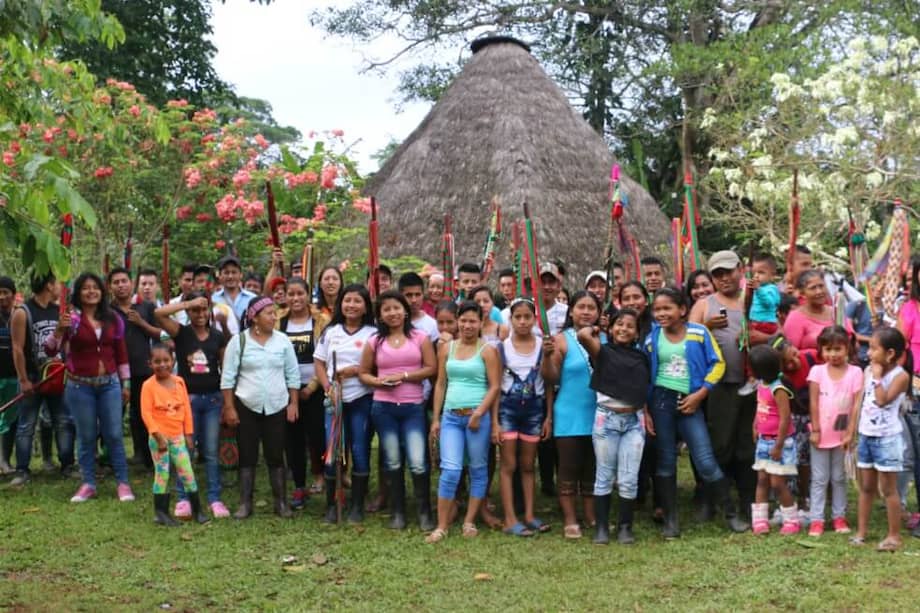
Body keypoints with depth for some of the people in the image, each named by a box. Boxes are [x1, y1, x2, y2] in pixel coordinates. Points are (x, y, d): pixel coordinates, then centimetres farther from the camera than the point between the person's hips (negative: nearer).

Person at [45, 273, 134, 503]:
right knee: (86, 436, 6)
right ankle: (88, 484, 15)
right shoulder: (71, 318, -5)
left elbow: (121, 353, 12)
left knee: (114, 435, 3)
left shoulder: (113, 319, 5)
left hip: (109, 384, 2)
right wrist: (59, 330, -27)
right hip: (80, 386, -2)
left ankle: (122, 483, 10)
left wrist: (125, 383, 11)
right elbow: (50, 350, -9)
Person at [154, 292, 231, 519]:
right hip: (187, 398, -1)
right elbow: (159, 313, -19)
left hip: (212, 399, 1)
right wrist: (189, 303, -16)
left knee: (211, 452, 5)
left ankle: (214, 499, 11)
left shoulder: (218, 336, 4)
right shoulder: (181, 332, -2)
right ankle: (183, 499, 12)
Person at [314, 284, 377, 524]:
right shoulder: (330, 332, 11)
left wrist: (356, 370, -15)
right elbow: (319, 363, 9)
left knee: (360, 452, 1)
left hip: (362, 400, -2)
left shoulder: (373, 333, 2)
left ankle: (357, 506, 12)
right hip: (334, 400, 2)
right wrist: (328, 388, -5)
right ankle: (331, 505, 12)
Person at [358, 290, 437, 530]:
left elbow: (431, 368, -2)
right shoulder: (374, 342, 7)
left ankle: (425, 512, 7)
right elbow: (363, 373, 11)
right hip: (383, 407, 2)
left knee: (418, 463, -9)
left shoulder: (420, 337, 3)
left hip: (414, 407, -2)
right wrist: (378, 381, -9)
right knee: (392, 462, 8)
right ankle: (397, 512, 19)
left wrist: (403, 376, -12)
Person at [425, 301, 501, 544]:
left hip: (478, 417, -2)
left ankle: (470, 521, 19)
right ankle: (441, 526, 0)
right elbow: (440, 384, 12)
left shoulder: (487, 351, -1)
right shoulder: (447, 348, 10)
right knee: (450, 470, -6)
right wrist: (436, 418, 9)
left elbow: (495, 387, -6)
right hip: (451, 416, 2)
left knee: (478, 469, 7)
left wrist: (478, 414, -14)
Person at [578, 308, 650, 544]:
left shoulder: (641, 357, 10)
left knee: (629, 479, 4)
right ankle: (601, 527, 12)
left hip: (634, 420, 3)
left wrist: (646, 414, 9)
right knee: (605, 476, 5)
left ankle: (625, 527, 16)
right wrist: (593, 329, -1)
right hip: (607, 418, -3)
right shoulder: (604, 352, -2)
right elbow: (583, 335, -21)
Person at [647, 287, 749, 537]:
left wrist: (699, 395, -8)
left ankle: (731, 514, 9)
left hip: (689, 402, -1)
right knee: (665, 460, 7)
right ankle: (670, 520, 14)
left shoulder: (699, 332, -1)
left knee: (706, 461, -4)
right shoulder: (652, 338, 3)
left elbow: (717, 364, -1)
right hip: (661, 400, 2)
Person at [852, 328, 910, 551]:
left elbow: (883, 400, -26)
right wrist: (850, 430, 10)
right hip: (866, 435, 7)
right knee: (866, 487, 13)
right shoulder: (868, 371, 7)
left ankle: (894, 536, 8)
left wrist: (878, 377, -17)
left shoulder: (900, 376, -13)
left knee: (888, 489, 0)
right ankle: (861, 531, 20)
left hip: (887, 438, -7)